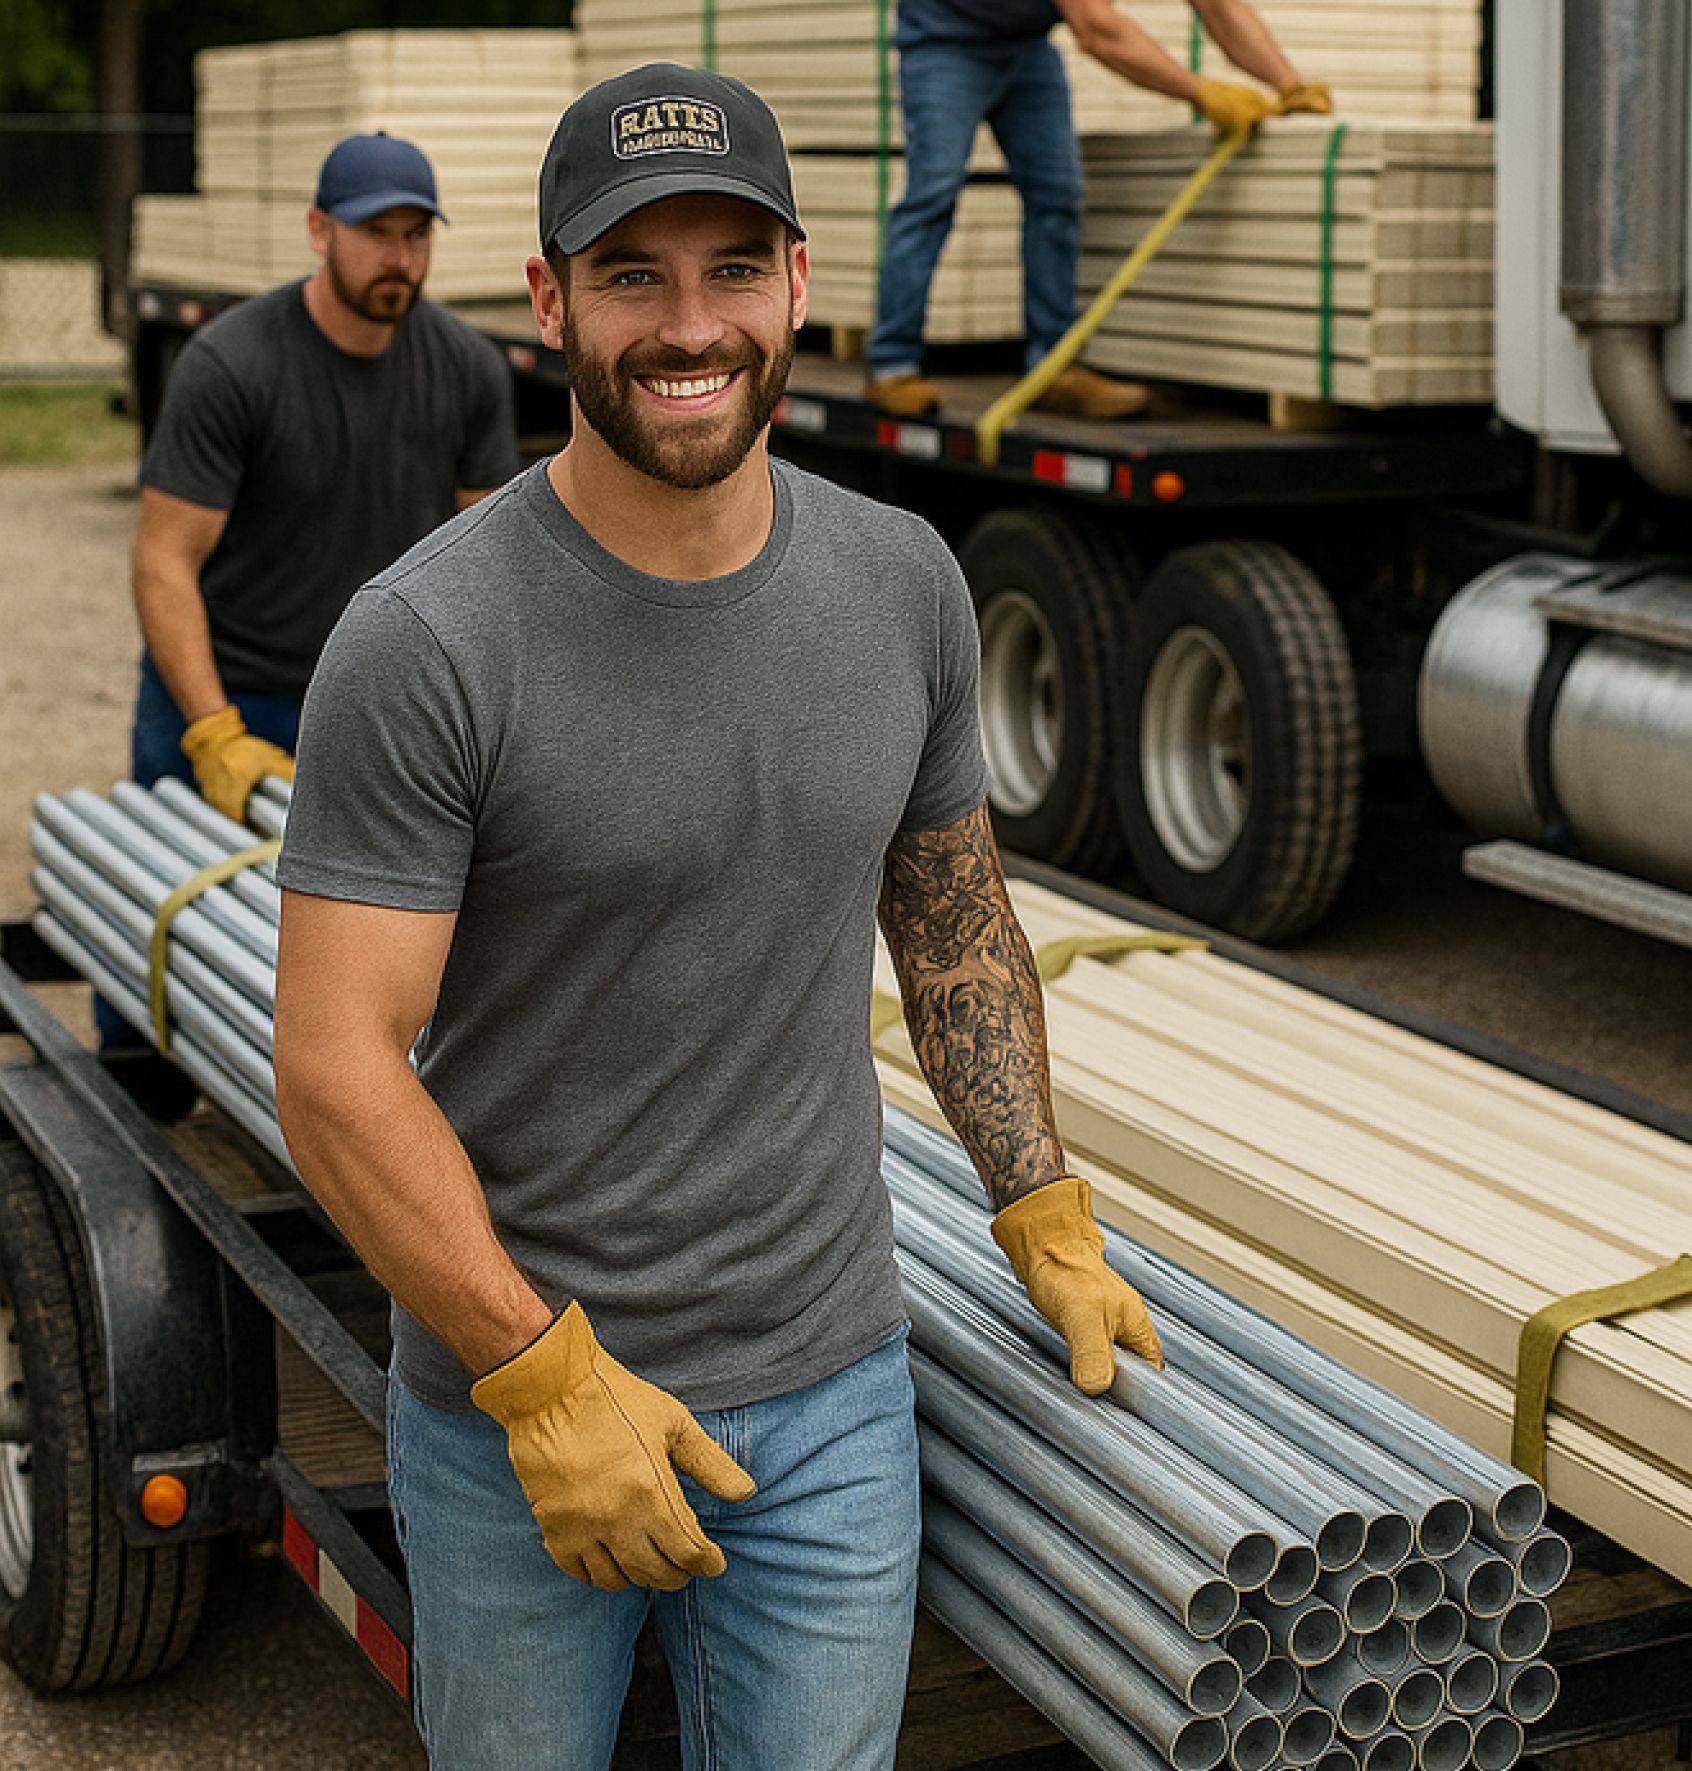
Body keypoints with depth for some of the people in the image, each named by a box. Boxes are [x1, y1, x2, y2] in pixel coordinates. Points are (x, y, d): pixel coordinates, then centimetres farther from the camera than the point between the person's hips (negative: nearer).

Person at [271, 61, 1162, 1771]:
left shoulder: (903, 585, -1)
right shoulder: (424, 645, -17)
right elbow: (336, 1072, -18)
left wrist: (1046, 1222, 13)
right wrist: (547, 1379, -19)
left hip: (831, 1391, 4)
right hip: (512, 1403, -3)